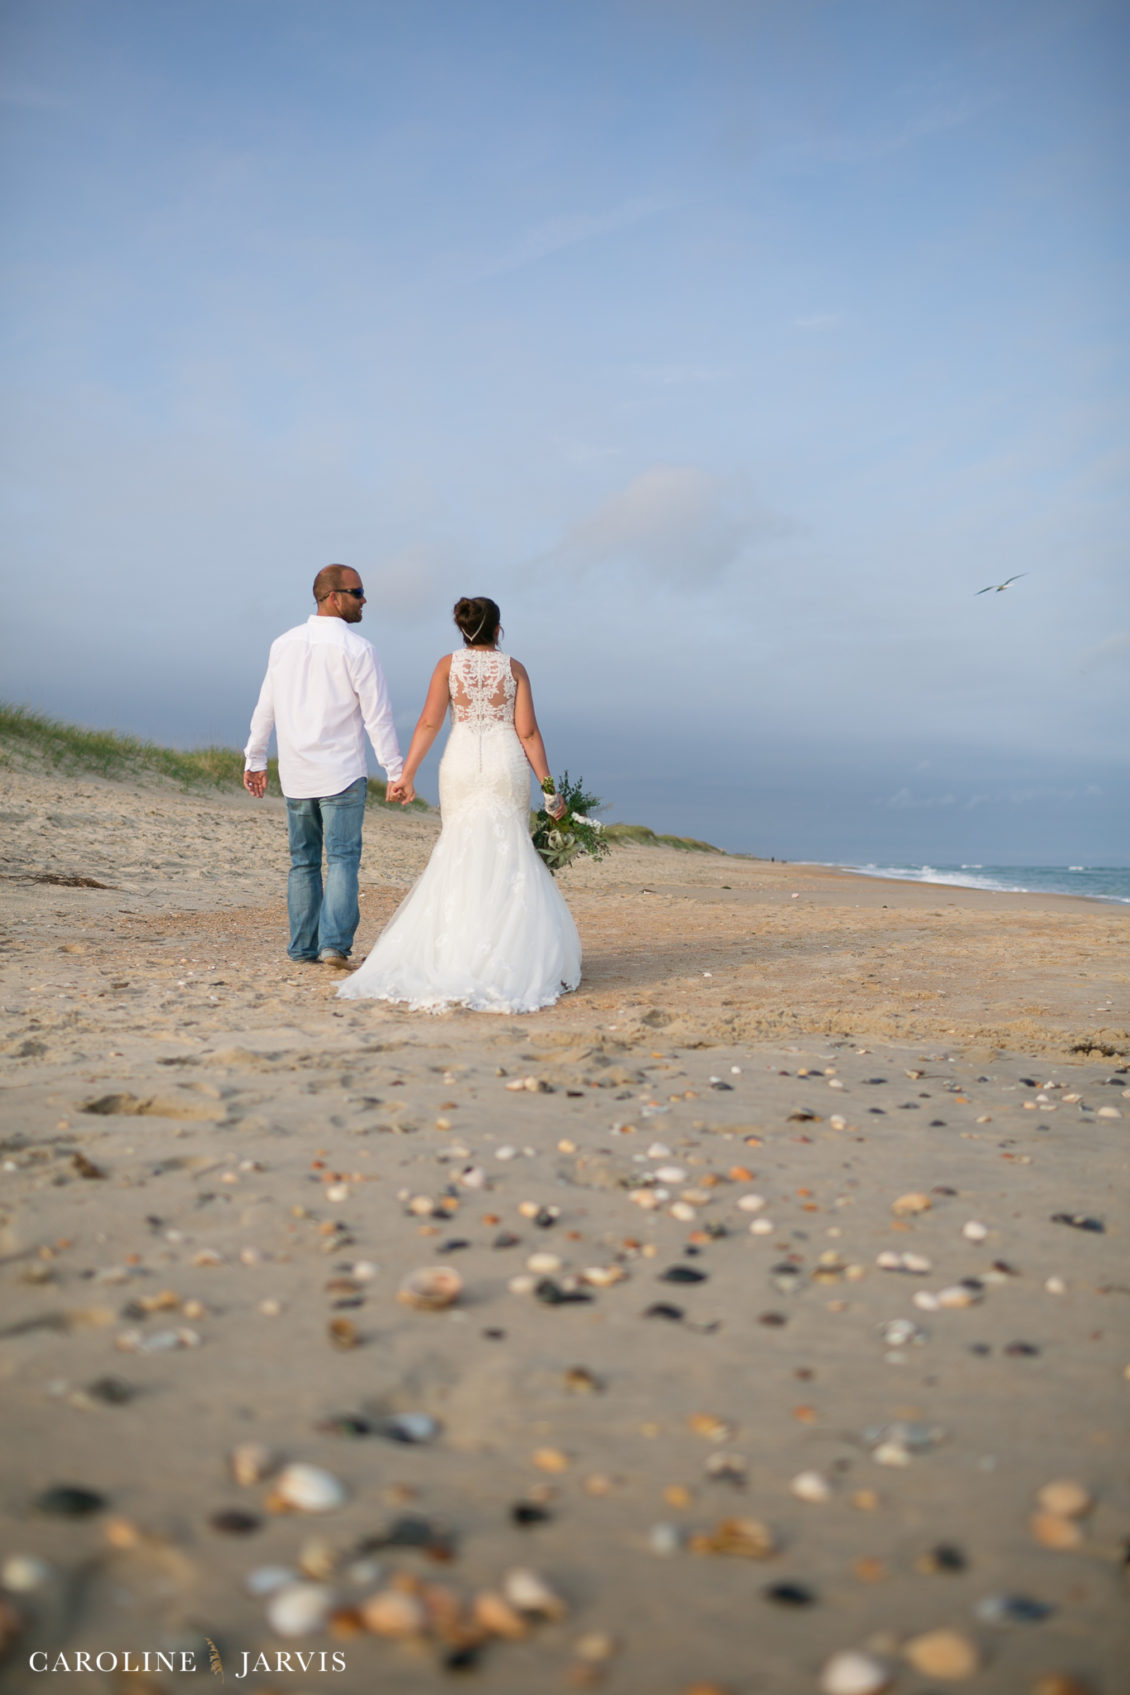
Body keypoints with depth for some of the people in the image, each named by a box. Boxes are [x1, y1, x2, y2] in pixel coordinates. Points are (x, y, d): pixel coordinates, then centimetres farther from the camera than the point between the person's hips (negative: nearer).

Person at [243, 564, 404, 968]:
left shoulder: (284, 644, 7)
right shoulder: (356, 649, -9)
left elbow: (265, 708, 12)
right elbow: (377, 716, -10)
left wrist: (254, 760, 21)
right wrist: (396, 771, -5)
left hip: (295, 776, 5)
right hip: (341, 775, -5)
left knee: (303, 862, 13)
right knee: (342, 859, -3)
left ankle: (303, 947, 15)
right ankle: (334, 944, -13)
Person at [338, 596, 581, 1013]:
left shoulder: (449, 665, 3)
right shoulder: (514, 668, 3)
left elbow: (429, 722, -6)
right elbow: (528, 732, -2)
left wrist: (407, 774, -6)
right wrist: (548, 787, 1)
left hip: (461, 764, 1)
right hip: (507, 766, -1)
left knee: (460, 853, 8)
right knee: (508, 853, 3)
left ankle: (460, 947, 5)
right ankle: (506, 948, -1)